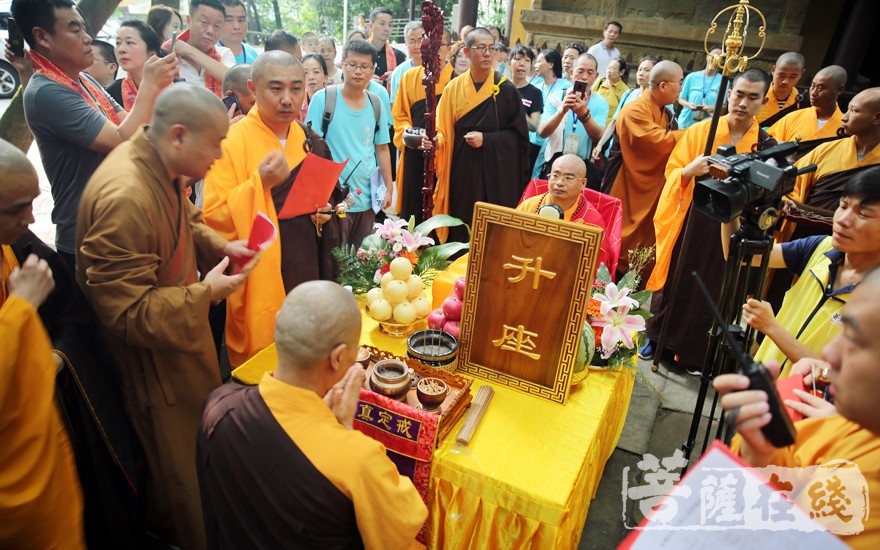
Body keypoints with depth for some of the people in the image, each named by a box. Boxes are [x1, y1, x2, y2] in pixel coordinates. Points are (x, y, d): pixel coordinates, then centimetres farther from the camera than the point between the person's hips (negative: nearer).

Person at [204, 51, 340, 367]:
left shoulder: (310, 141, 6)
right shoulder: (232, 142, -12)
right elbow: (213, 219, -16)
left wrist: (324, 213, -2)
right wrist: (259, 183, -27)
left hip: (308, 271, 6)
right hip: (260, 280, -5)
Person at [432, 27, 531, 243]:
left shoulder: (506, 89, -3)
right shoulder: (454, 87, 4)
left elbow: (519, 134, -3)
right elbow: (444, 128, 4)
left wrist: (486, 139, -13)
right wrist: (436, 139, -17)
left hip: (496, 171, -2)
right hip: (462, 168, 2)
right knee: (460, 225, 5)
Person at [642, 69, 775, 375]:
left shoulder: (767, 145, -1)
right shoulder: (699, 131, -1)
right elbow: (672, 172, -1)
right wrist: (689, 170, -22)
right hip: (687, 222, 0)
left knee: (708, 291, 10)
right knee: (673, 282, 9)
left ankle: (692, 353, 27)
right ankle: (656, 338, 29)